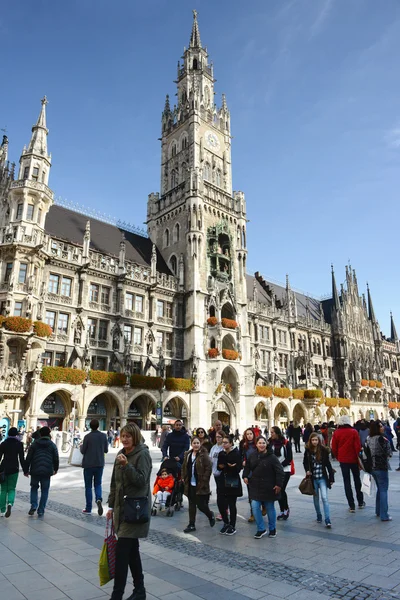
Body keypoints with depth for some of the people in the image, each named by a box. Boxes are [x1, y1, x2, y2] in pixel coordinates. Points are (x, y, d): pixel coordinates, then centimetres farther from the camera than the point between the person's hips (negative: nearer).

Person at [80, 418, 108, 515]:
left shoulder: (87, 436, -12)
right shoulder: (103, 436, -2)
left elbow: (83, 451, -6)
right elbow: (106, 450, 5)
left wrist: (81, 446, 14)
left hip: (88, 464, -2)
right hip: (100, 464, 3)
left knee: (88, 486, 10)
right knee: (98, 484, 16)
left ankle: (88, 508, 14)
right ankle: (99, 499, -11)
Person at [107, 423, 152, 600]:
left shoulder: (142, 454, -14)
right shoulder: (121, 454, 9)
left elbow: (141, 481, -20)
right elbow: (114, 482, 14)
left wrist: (126, 465, -29)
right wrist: (111, 506, 13)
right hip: (122, 507, 7)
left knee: (121, 551, -6)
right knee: (131, 550, 15)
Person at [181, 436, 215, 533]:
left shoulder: (204, 455, -12)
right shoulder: (187, 454, 6)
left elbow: (208, 469, -14)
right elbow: (184, 467, 16)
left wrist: (204, 481, -17)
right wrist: (183, 478, 8)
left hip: (200, 485, -5)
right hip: (190, 484, 5)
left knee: (200, 504, 1)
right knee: (191, 505, 11)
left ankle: (210, 515, 31)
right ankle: (191, 525, 23)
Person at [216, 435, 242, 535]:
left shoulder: (236, 454, -10)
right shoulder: (221, 454, 7)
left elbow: (239, 469, -11)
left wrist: (232, 466, -30)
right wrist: (221, 466, -8)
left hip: (233, 482, -5)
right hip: (223, 481, 5)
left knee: (231, 505, 3)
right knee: (220, 502, 3)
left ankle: (232, 526, 20)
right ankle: (226, 523, 25)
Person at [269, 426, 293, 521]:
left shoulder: (286, 443, -10)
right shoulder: (270, 443, 0)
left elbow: (289, 458, -8)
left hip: (285, 470, -4)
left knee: (281, 490, -7)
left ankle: (286, 509, 14)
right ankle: (283, 510, 21)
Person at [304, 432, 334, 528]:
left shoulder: (324, 450, -9)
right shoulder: (308, 451, -5)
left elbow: (328, 464, -3)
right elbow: (305, 462, 9)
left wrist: (331, 477, -2)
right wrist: (307, 470, -8)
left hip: (322, 478, -2)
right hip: (313, 478, 2)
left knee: (324, 498, -10)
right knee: (316, 498, 13)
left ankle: (327, 520, -5)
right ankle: (319, 516, 31)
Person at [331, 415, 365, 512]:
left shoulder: (336, 433, -5)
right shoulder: (353, 432, -10)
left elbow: (334, 448, -2)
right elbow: (358, 446, -10)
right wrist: (358, 456, 4)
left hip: (343, 460, 0)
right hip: (353, 459, 0)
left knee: (347, 481, 7)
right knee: (357, 479, 19)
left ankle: (351, 506, 6)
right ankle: (360, 502, 28)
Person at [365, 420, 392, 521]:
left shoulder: (369, 438, 4)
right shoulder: (381, 438, -18)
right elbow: (388, 453, -13)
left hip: (372, 467, 8)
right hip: (381, 467, -7)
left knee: (379, 489, 21)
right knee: (383, 490, 0)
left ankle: (378, 511, 28)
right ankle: (384, 515, 3)